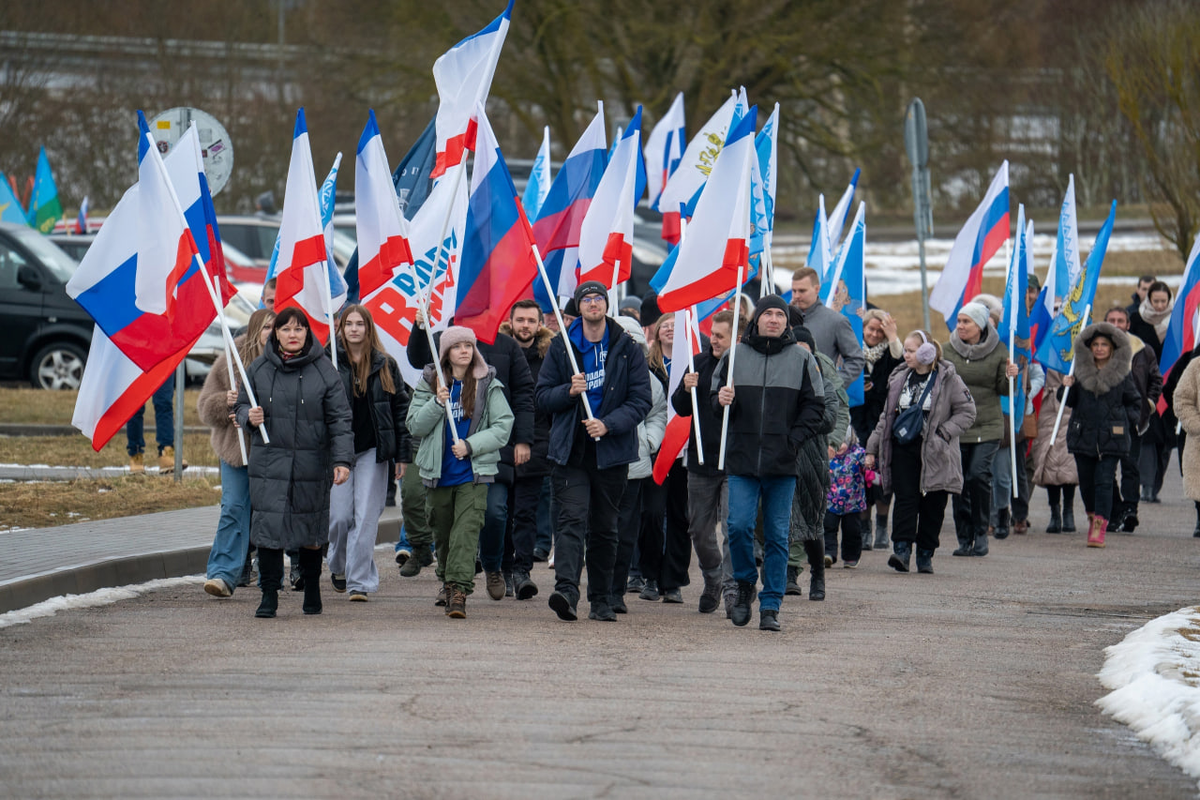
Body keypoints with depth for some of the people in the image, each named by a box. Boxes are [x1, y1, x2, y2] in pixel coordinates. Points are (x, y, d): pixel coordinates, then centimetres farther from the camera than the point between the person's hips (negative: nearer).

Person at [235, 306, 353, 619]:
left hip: (312, 464, -1)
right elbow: (241, 405, 15)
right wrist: (249, 417, -10)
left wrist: (342, 459, -11)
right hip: (268, 463, 1)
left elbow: (339, 419, -2)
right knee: (268, 528, -6)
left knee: (310, 533, 7)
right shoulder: (258, 369, 6)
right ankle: (269, 595, 0)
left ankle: (312, 590, 25)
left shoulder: (324, 371, 0)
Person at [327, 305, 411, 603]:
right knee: (340, 516, -2)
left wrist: (402, 453, 3)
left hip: (372, 451, 1)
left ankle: (359, 581, -1)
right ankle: (339, 565, 25)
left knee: (366, 518, -4)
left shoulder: (385, 366, 6)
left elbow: (401, 408, 9)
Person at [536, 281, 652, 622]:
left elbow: (641, 401, 0)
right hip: (570, 450, 0)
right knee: (572, 519, -16)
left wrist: (608, 424, -15)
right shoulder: (561, 347, 6)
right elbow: (543, 397, 8)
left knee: (604, 527, 8)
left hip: (611, 450, 1)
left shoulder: (627, 349, 2)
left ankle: (600, 600, 16)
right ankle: (566, 590, -28)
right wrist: (569, 391, -13)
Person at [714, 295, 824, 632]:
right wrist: (722, 401, -10)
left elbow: (815, 406, 7)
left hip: (783, 464, 0)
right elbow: (714, 398, 13)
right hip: (742, 461, 0)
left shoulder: (801, 359, 5)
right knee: (738, 526, -9)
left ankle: (771, 605, 8)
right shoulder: (735, 355, 6)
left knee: (777, 535, 2)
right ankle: (745, 585, 16)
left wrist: (794, 439, -5)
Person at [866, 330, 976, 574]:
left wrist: (943, 432, -13)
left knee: (932, 504, 2)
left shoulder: (948, 379, -3)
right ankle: (902, 550, -15)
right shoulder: (900, 378, 12)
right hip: (903, 448, 3)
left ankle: (925, 554, 11)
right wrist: (872, 449, 15)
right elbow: (887, 415, 18)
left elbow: (967, 412, -1)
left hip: (934, 453, -3)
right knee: (906, 498, -10)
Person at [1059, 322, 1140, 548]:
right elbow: (1069, 402, 13)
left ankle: (1099, 529, -12)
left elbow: (1134, 402, 11)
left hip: (1112, 437, -3)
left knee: (1104, 482, -10)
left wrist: (1127, 421, -2)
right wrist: (1067, 388, -6)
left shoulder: (1122, 373, 2)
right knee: (1086, 482, 8)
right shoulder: (1081, 370, 7)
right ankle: (1093, 516, 31)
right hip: (1083, 434, 3)